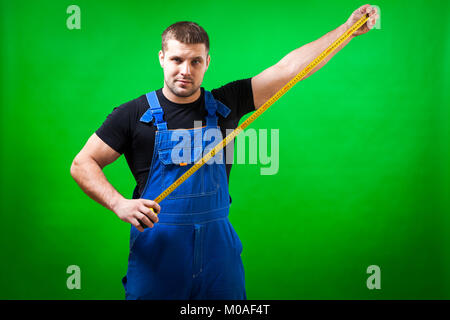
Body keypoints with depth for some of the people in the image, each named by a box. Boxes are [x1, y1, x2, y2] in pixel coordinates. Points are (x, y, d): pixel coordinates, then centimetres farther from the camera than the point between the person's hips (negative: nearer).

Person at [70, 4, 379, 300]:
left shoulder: (225, 104, 3)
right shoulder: (134, 114, -3)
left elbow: (288, 68, 2)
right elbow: (82, 164, 0)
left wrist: (349, 28, 1)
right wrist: (119, 204, -16)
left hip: (219, 249, 2)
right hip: (156, 249, -2)